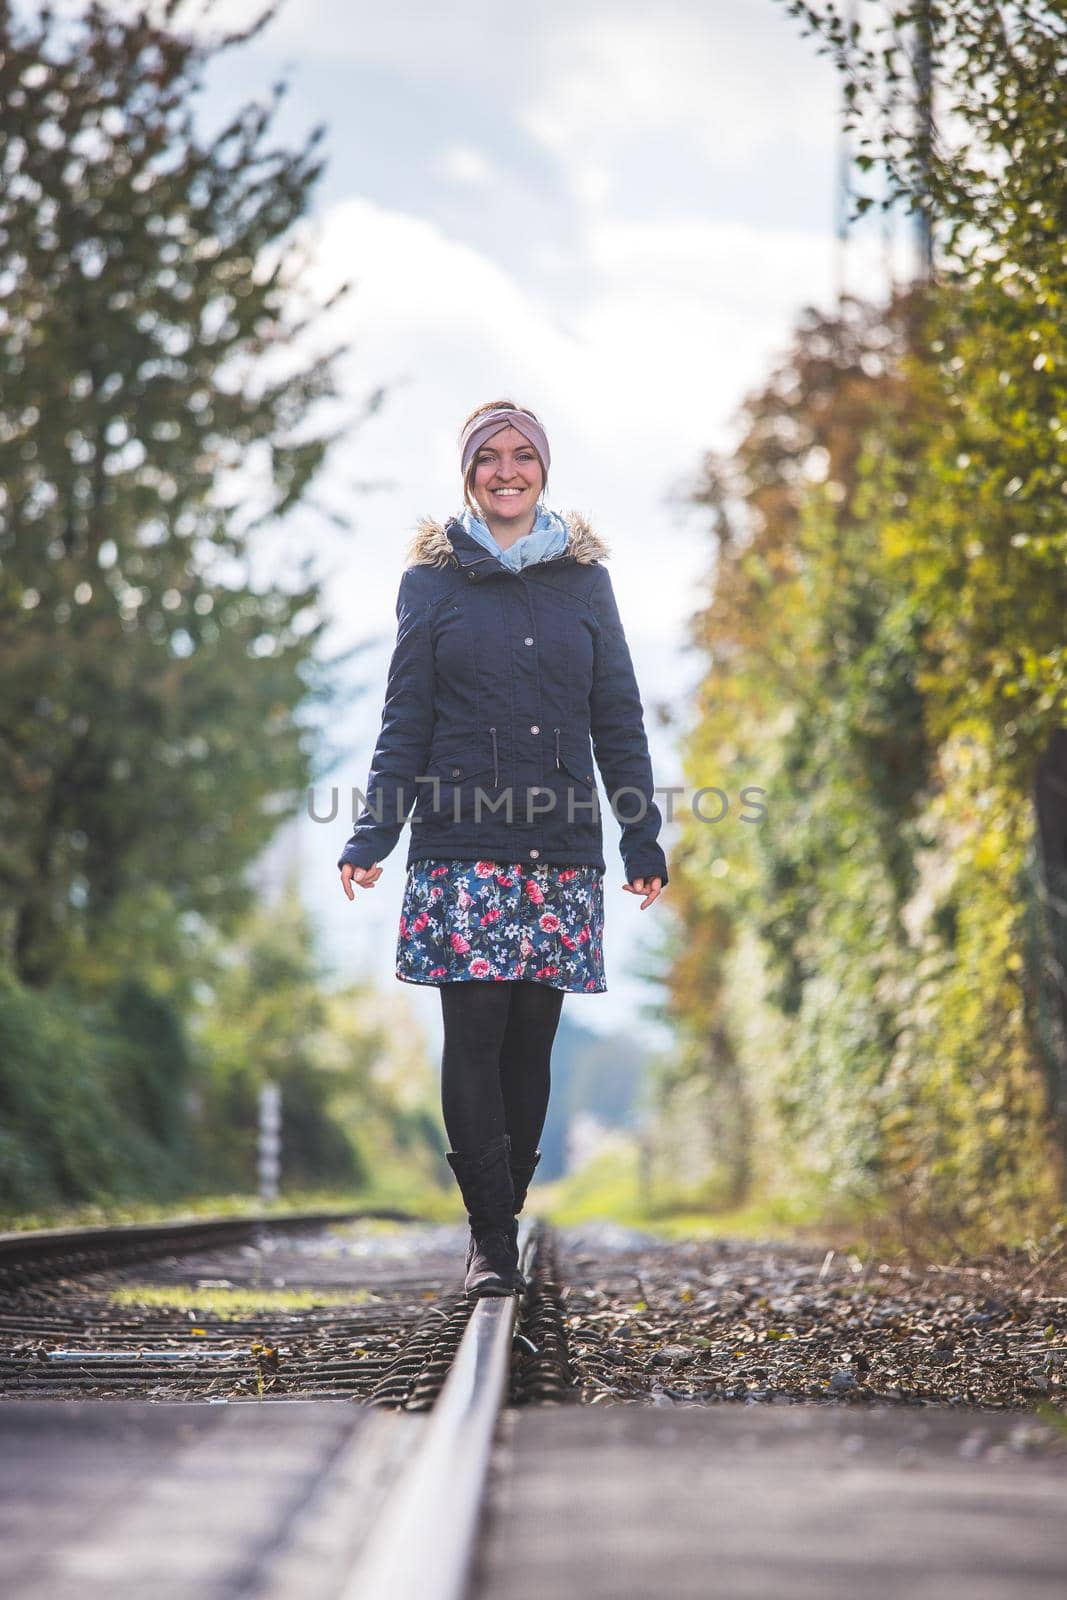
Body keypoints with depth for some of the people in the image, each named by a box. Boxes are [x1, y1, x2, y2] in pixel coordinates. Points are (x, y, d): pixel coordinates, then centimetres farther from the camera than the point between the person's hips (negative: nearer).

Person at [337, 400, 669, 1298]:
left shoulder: (584, 578, 12)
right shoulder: (434, 578, 8)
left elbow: (619, 718, 13)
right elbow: (405, 720, 6)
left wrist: (643, 839, 7)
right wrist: (372, 837, -3)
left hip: (561, 846, 2)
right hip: (462, 844, -2)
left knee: (532, 1038, 2)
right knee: (474, 1036, -8)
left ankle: (501, 1216, 14)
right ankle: (493, 1238, -6)